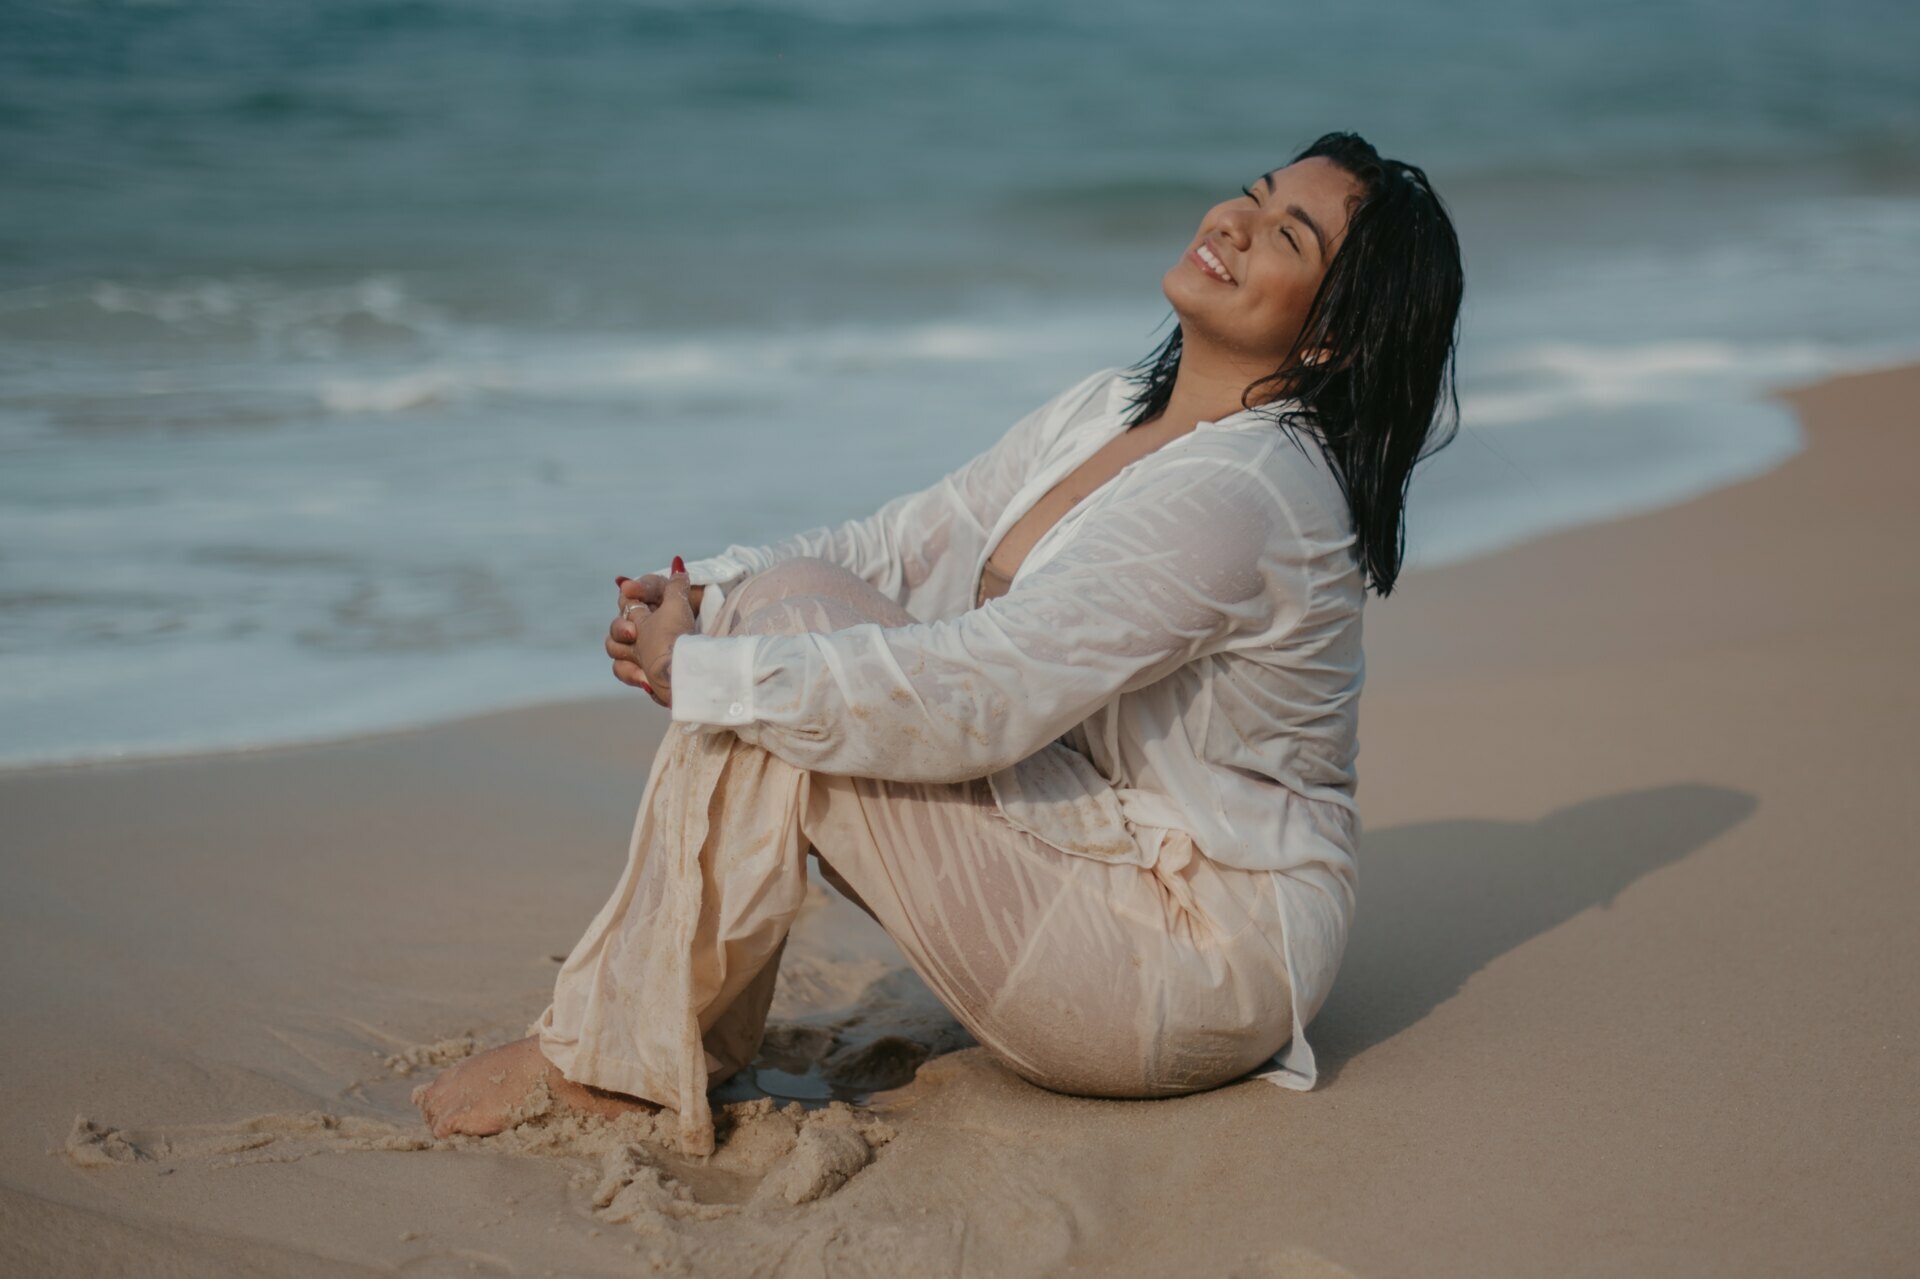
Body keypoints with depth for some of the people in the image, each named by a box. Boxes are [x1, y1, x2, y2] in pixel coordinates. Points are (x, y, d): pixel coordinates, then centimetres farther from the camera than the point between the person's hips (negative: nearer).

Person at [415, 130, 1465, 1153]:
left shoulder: (1239, 492, -23)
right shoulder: (1105, 413, 7)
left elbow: (973, 700, -28)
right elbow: (902, 548, 8)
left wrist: (700, 671, -20)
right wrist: (705, 598, -9)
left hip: (1199, 954, -9)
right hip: (1087, 852, 9)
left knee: (790, 625, -17)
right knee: (783, 605, -3)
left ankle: (607, 1060, -6)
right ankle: (665, 1041, 0)